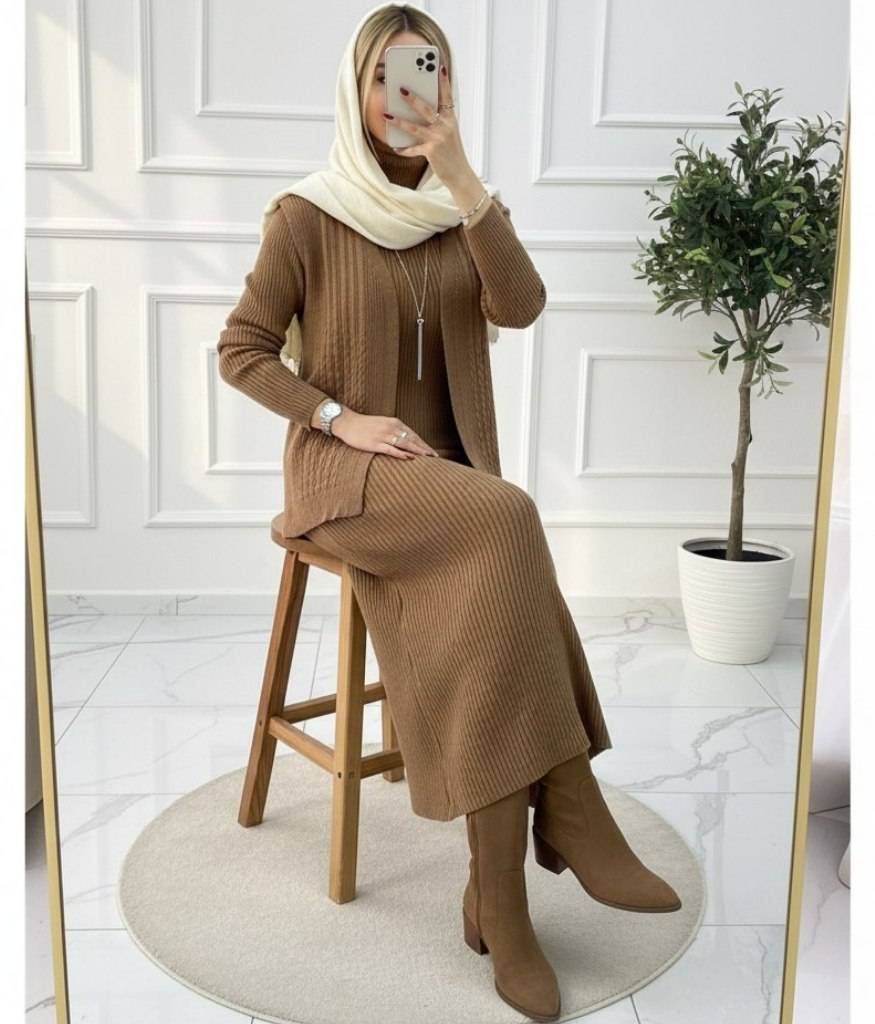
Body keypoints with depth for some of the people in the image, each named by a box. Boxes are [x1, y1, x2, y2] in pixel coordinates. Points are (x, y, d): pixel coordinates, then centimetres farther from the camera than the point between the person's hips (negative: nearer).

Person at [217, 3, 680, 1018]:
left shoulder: (465, 213, 10)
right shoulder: (305, 214, 0)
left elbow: (520, 307, -10)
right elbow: (241, 350, -1)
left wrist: (462, 177, -16)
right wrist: (344, 417, -14)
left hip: (447, 474, 4)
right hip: (343, 470, -4)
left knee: (488, 630, -26)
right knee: (507, 519, -33)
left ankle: (500, 903, -16)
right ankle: (573, 815, -23)